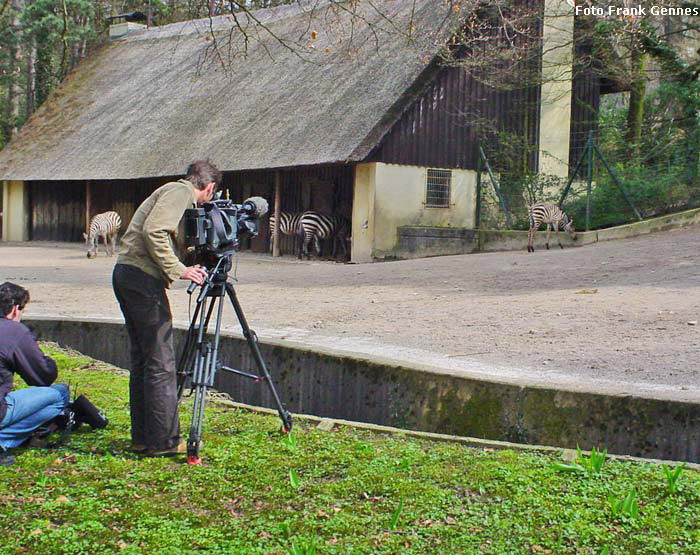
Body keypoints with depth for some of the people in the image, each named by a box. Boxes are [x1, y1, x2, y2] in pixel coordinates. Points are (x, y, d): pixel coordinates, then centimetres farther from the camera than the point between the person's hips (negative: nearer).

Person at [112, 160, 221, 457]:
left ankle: (142, 438, 20)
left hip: (125, 275, 10)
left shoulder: (174, 192, 24)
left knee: (142, 360, 14)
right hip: (143, 278, -10)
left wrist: (186, 268, 16)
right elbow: (154, 232, -20)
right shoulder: (180, 192, -6)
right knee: (161, 364, -5)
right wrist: (178, 270, -18)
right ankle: (164, 441, -1)